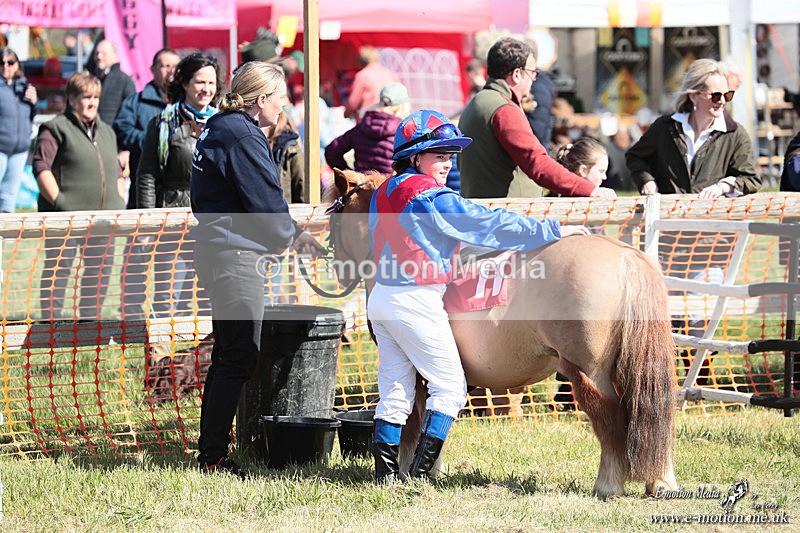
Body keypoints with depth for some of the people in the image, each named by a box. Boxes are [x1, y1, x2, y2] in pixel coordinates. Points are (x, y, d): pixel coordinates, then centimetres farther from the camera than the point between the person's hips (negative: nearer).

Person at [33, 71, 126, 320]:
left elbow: (117, 172, 24)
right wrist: (59, 201, -16)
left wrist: (120, 202, 10)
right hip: (66, 216, -6)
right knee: (58, 269, -6)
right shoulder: (55, 129, -2)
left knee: (100, 271, 8)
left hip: (103, 216, 6)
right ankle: (52, 320, -3)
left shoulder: (106, 132, 20)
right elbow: (41, 167, -9)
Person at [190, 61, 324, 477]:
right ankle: (213, 455, -7)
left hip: (216, 251, 11)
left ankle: (210, 450, 20)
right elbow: (266, 202, -15)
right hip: (235, 257, -11)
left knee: (229, 353, 15)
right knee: (239, 356, -8)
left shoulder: (220, 129, 17)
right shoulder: (242, 136, -16)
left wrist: (294, 234, 18)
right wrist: (290, 238, 3)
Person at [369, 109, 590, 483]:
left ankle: (385, 475, 10)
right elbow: (491, 224, -15)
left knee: (394, 390, 12)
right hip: (416, 302, -9)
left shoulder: (383, 194, 10)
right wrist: (551, 231, -11)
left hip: (381, 295, 9)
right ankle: (419, 473, -5)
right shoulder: (432, 198, -16)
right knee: (450, 386, 1)